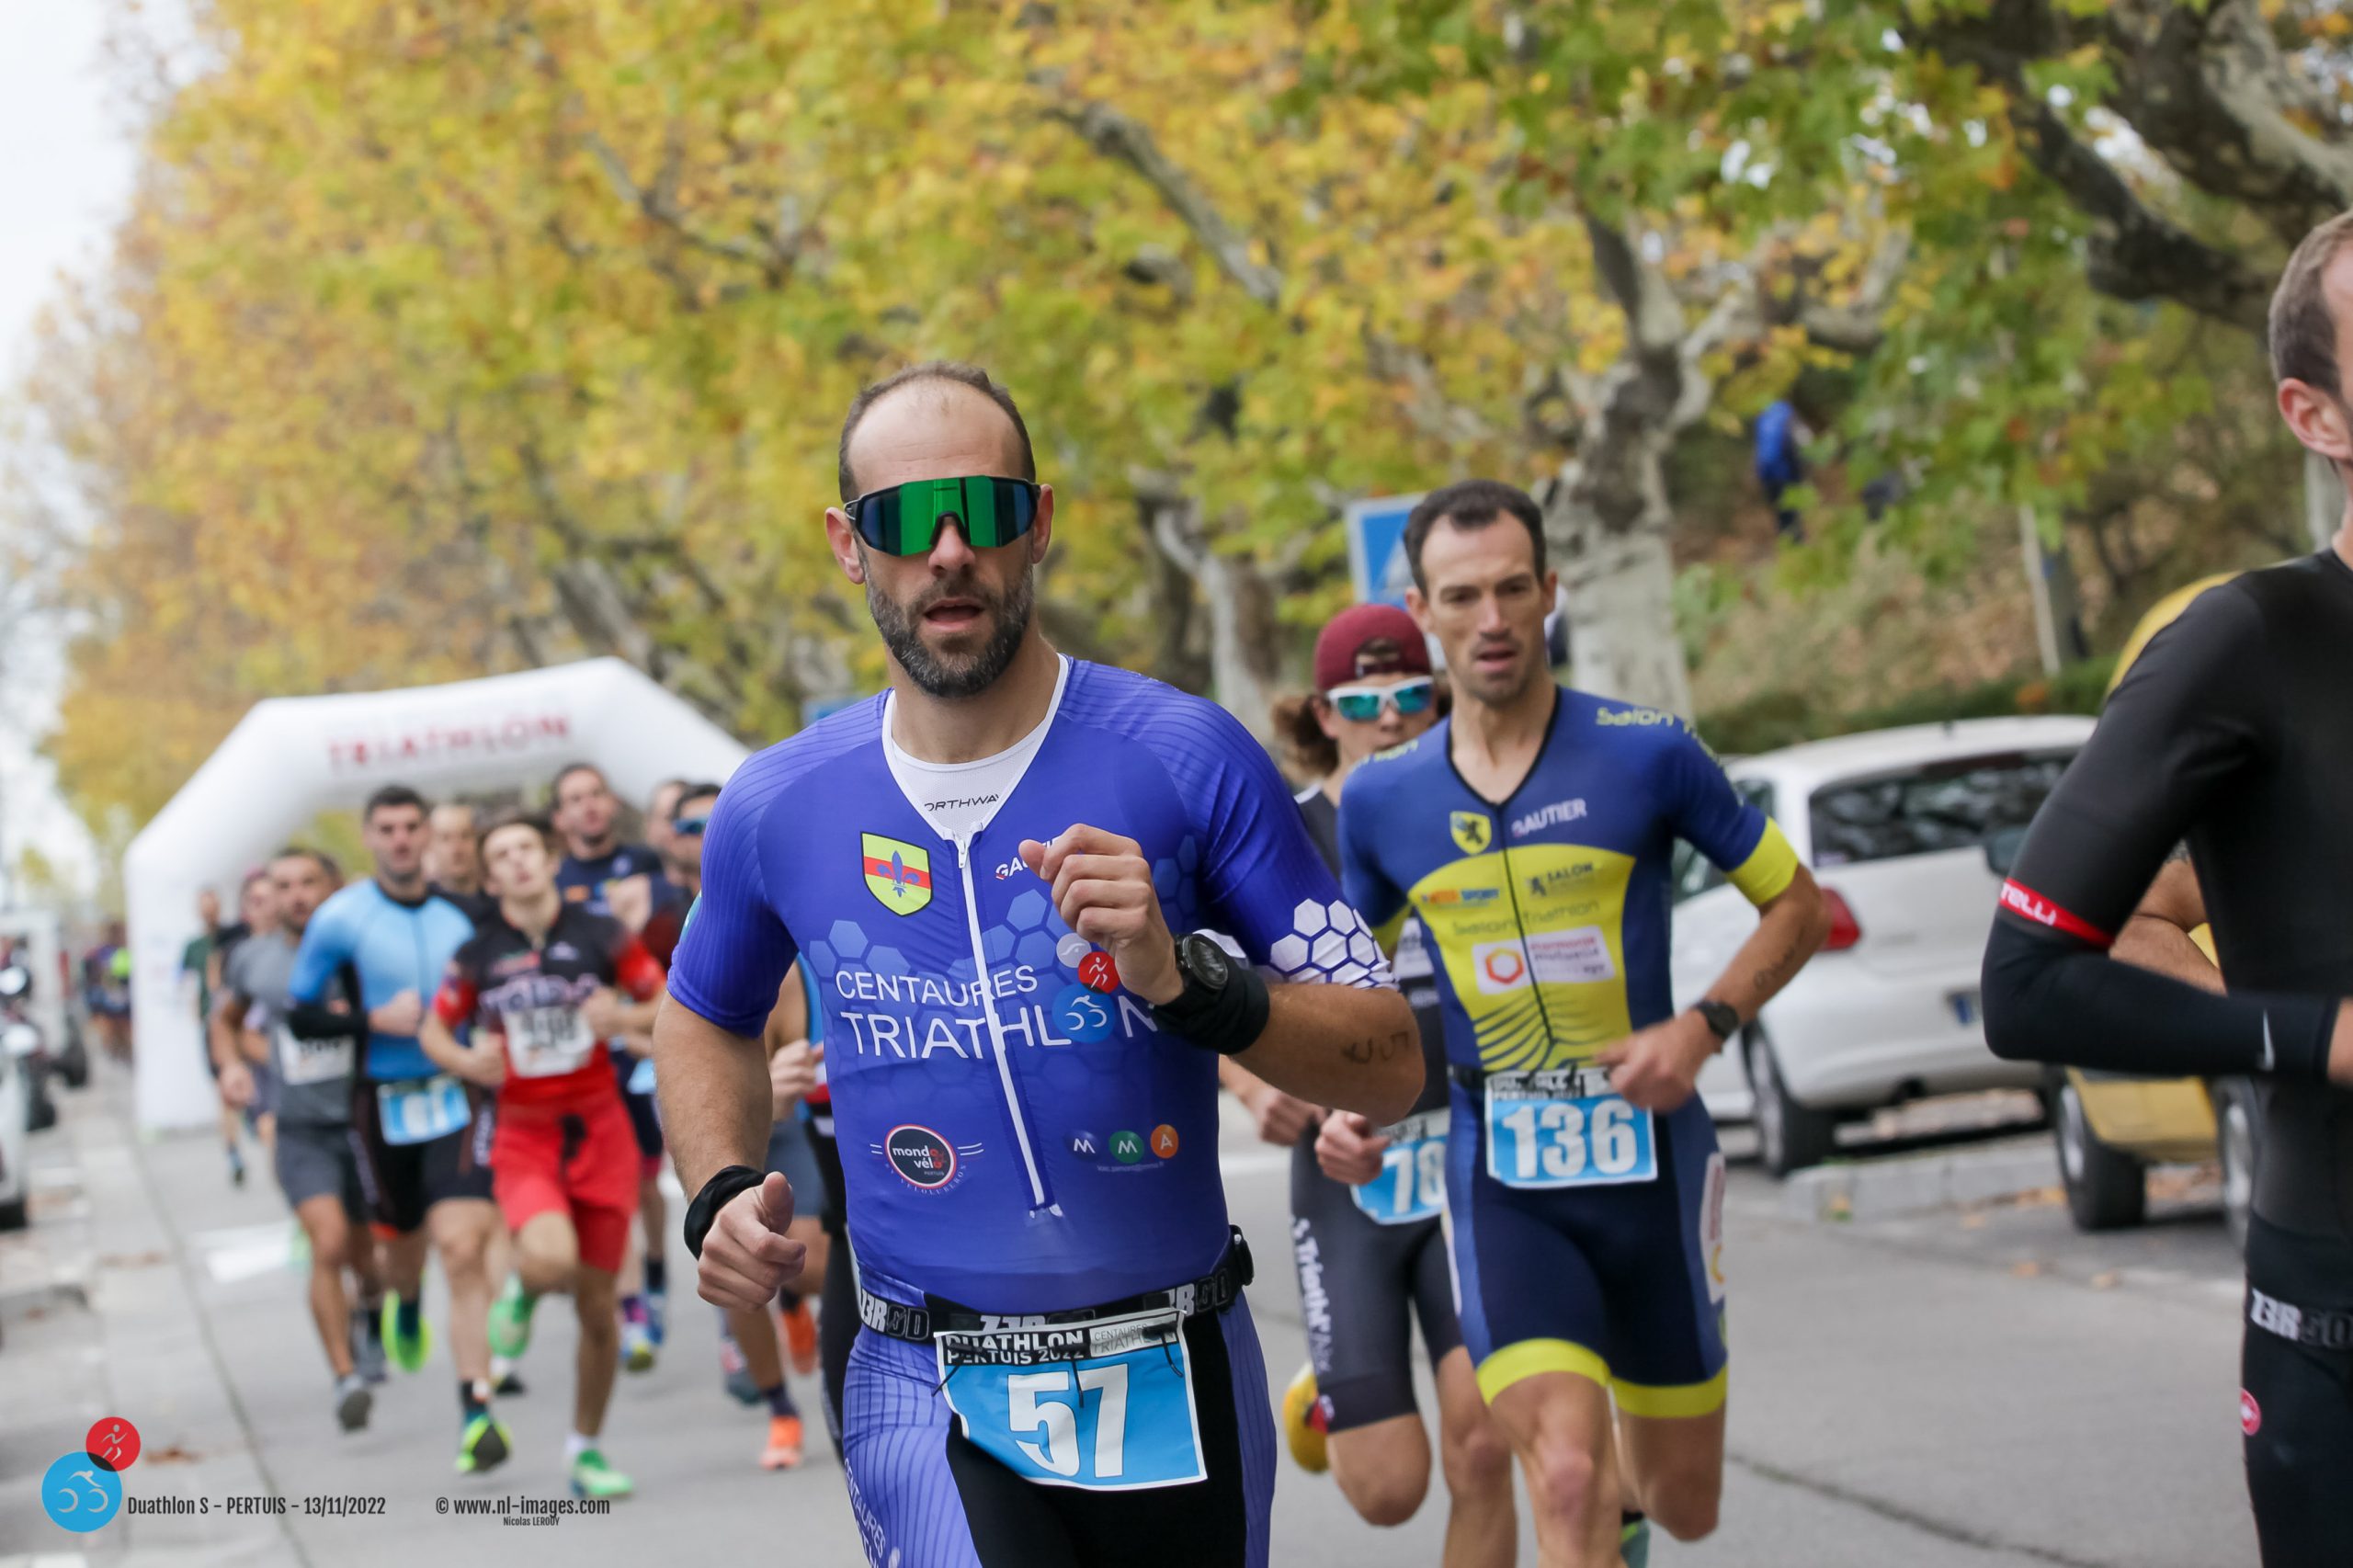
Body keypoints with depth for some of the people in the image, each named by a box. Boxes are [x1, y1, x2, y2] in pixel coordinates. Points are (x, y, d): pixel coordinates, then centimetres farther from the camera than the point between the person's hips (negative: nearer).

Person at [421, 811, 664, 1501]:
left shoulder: (601, 935, -1)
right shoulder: (479, 956, -1)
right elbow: (433, 1030, 11)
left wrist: (625, 1017, -16)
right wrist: (466, 1061, -11)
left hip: (600, 1128, 1)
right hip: (525, 1136, -1)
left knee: (597, 1304, 4)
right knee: (551, 1259, -31)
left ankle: (587, 1448, 23)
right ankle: (524, 1287, 8)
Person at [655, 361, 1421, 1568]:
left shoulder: (1184, 760, -8)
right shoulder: (776, 810, 0)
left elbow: (1392, 1068, -7)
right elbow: (706, 1016, 22)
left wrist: (1186, 981, -23)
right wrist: (721, 1192, 4)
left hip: (1175, 1385, 1)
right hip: (930, 1405, 0)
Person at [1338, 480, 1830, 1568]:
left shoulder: (1646, 753, -7)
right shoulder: (1380, 800, 1)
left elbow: (1796, 905, 2)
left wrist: (1703, 1027, -14)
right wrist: (1339, 1100, -3)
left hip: (1649, 1150, 0)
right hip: (1500, 1175, 0)